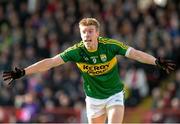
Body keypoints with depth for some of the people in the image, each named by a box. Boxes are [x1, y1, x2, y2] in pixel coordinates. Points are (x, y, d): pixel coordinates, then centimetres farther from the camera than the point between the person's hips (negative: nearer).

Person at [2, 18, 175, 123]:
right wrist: (22, 72, -24)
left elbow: (135, 54, -21)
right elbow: (50, 62, -18)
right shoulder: (77, 51, -16)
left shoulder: (110, 45, -19)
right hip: (93, 98, 2)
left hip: (114, 94, -2)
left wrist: (157, 61, -36)